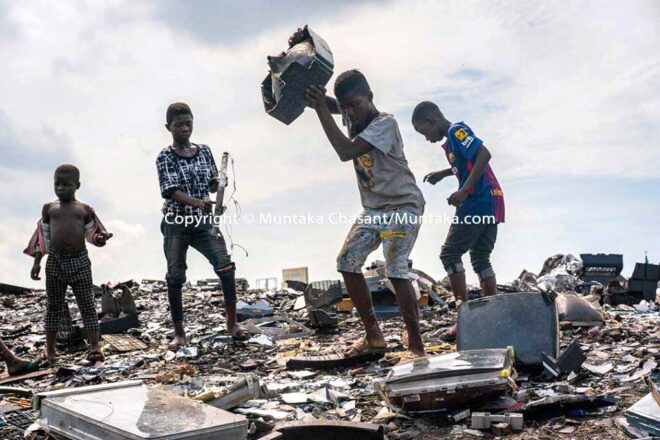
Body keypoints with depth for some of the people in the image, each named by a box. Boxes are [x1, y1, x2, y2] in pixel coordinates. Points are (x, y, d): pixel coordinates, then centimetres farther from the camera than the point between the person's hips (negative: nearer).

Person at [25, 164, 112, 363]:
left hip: (79, 261, -1)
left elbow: (90, 234, 6)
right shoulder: (49, 208, 7)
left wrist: (100, 238, -17)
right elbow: (43, 236, 9)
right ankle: (50, 351, 19)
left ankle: (94, 349, -2)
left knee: (88, 306, -1)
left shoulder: (85, 209, 6)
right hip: (55, 261, 1)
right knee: (54, 307, 9)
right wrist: (37, 262, 5)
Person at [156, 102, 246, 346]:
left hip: (204, 222, 3)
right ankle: (179, 332, 14)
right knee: (175, 277, 3)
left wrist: (221, 180, -10)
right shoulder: (165, 157, -5)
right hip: (176, 224, -2)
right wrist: (197, 202, -32)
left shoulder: (204, 151, 7)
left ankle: (232, 321, 1)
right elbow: (170, 190, -16)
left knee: (226, 266, -12)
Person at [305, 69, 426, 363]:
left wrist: (321, 110, -28)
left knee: (395, 270, -20)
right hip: (373, 208, 8)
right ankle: (374, 336, 10)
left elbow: (345, 152, -31)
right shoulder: (353, 117, 1)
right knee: (347, 262, 1)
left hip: (403, 206, -8)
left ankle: (416, 346, -11)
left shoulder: (385, 123, -21)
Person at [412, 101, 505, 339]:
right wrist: (444, 173, 33)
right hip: (492, 203, 9)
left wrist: (464, 191, -24)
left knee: (450, 254, -1)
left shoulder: (457, 130, -7)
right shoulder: (454, 138, 19)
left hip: (477, 203, -9)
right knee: (480, 258, 13)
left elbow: (484, 154, -21)